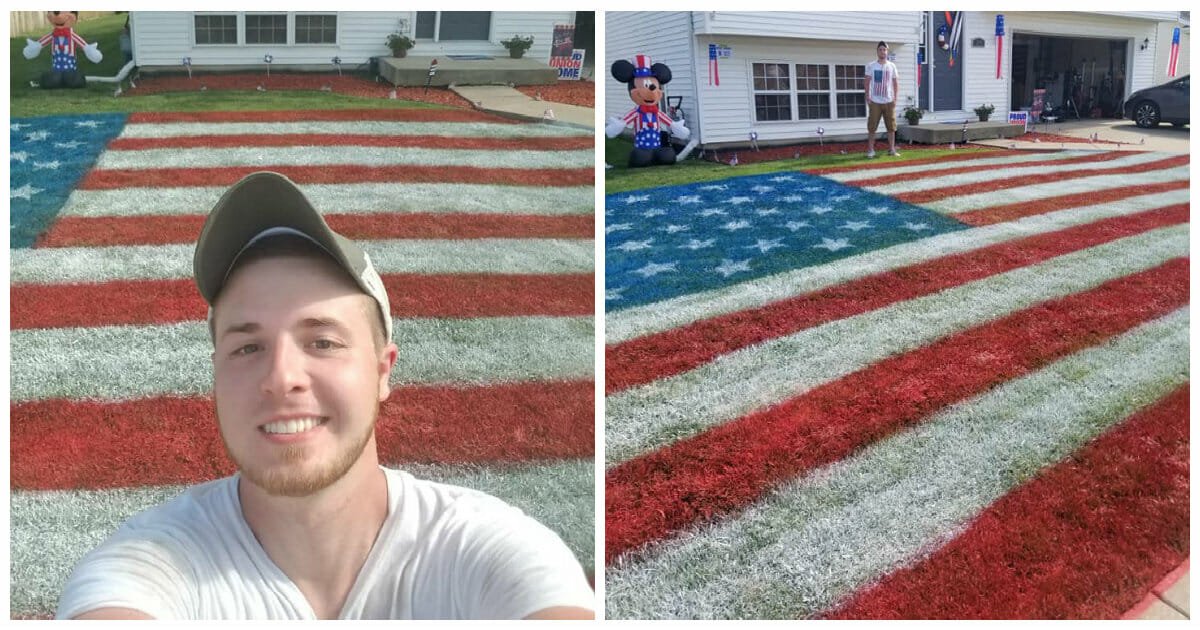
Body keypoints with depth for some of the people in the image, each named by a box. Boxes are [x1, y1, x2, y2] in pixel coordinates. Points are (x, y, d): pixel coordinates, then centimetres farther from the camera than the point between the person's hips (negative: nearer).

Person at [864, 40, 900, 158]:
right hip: (875, 101, -2)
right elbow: (866, 82, 3)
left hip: (889, 101, 2)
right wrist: (867, 97, -6)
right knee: (872, 127, -2)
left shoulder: (891, 66, 6)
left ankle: (891, 149, 10)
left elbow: (895, 83, 9)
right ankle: (870, 150, 4)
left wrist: (895, 98, 0)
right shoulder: (871, 66, 1)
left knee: (891, 126, 3)